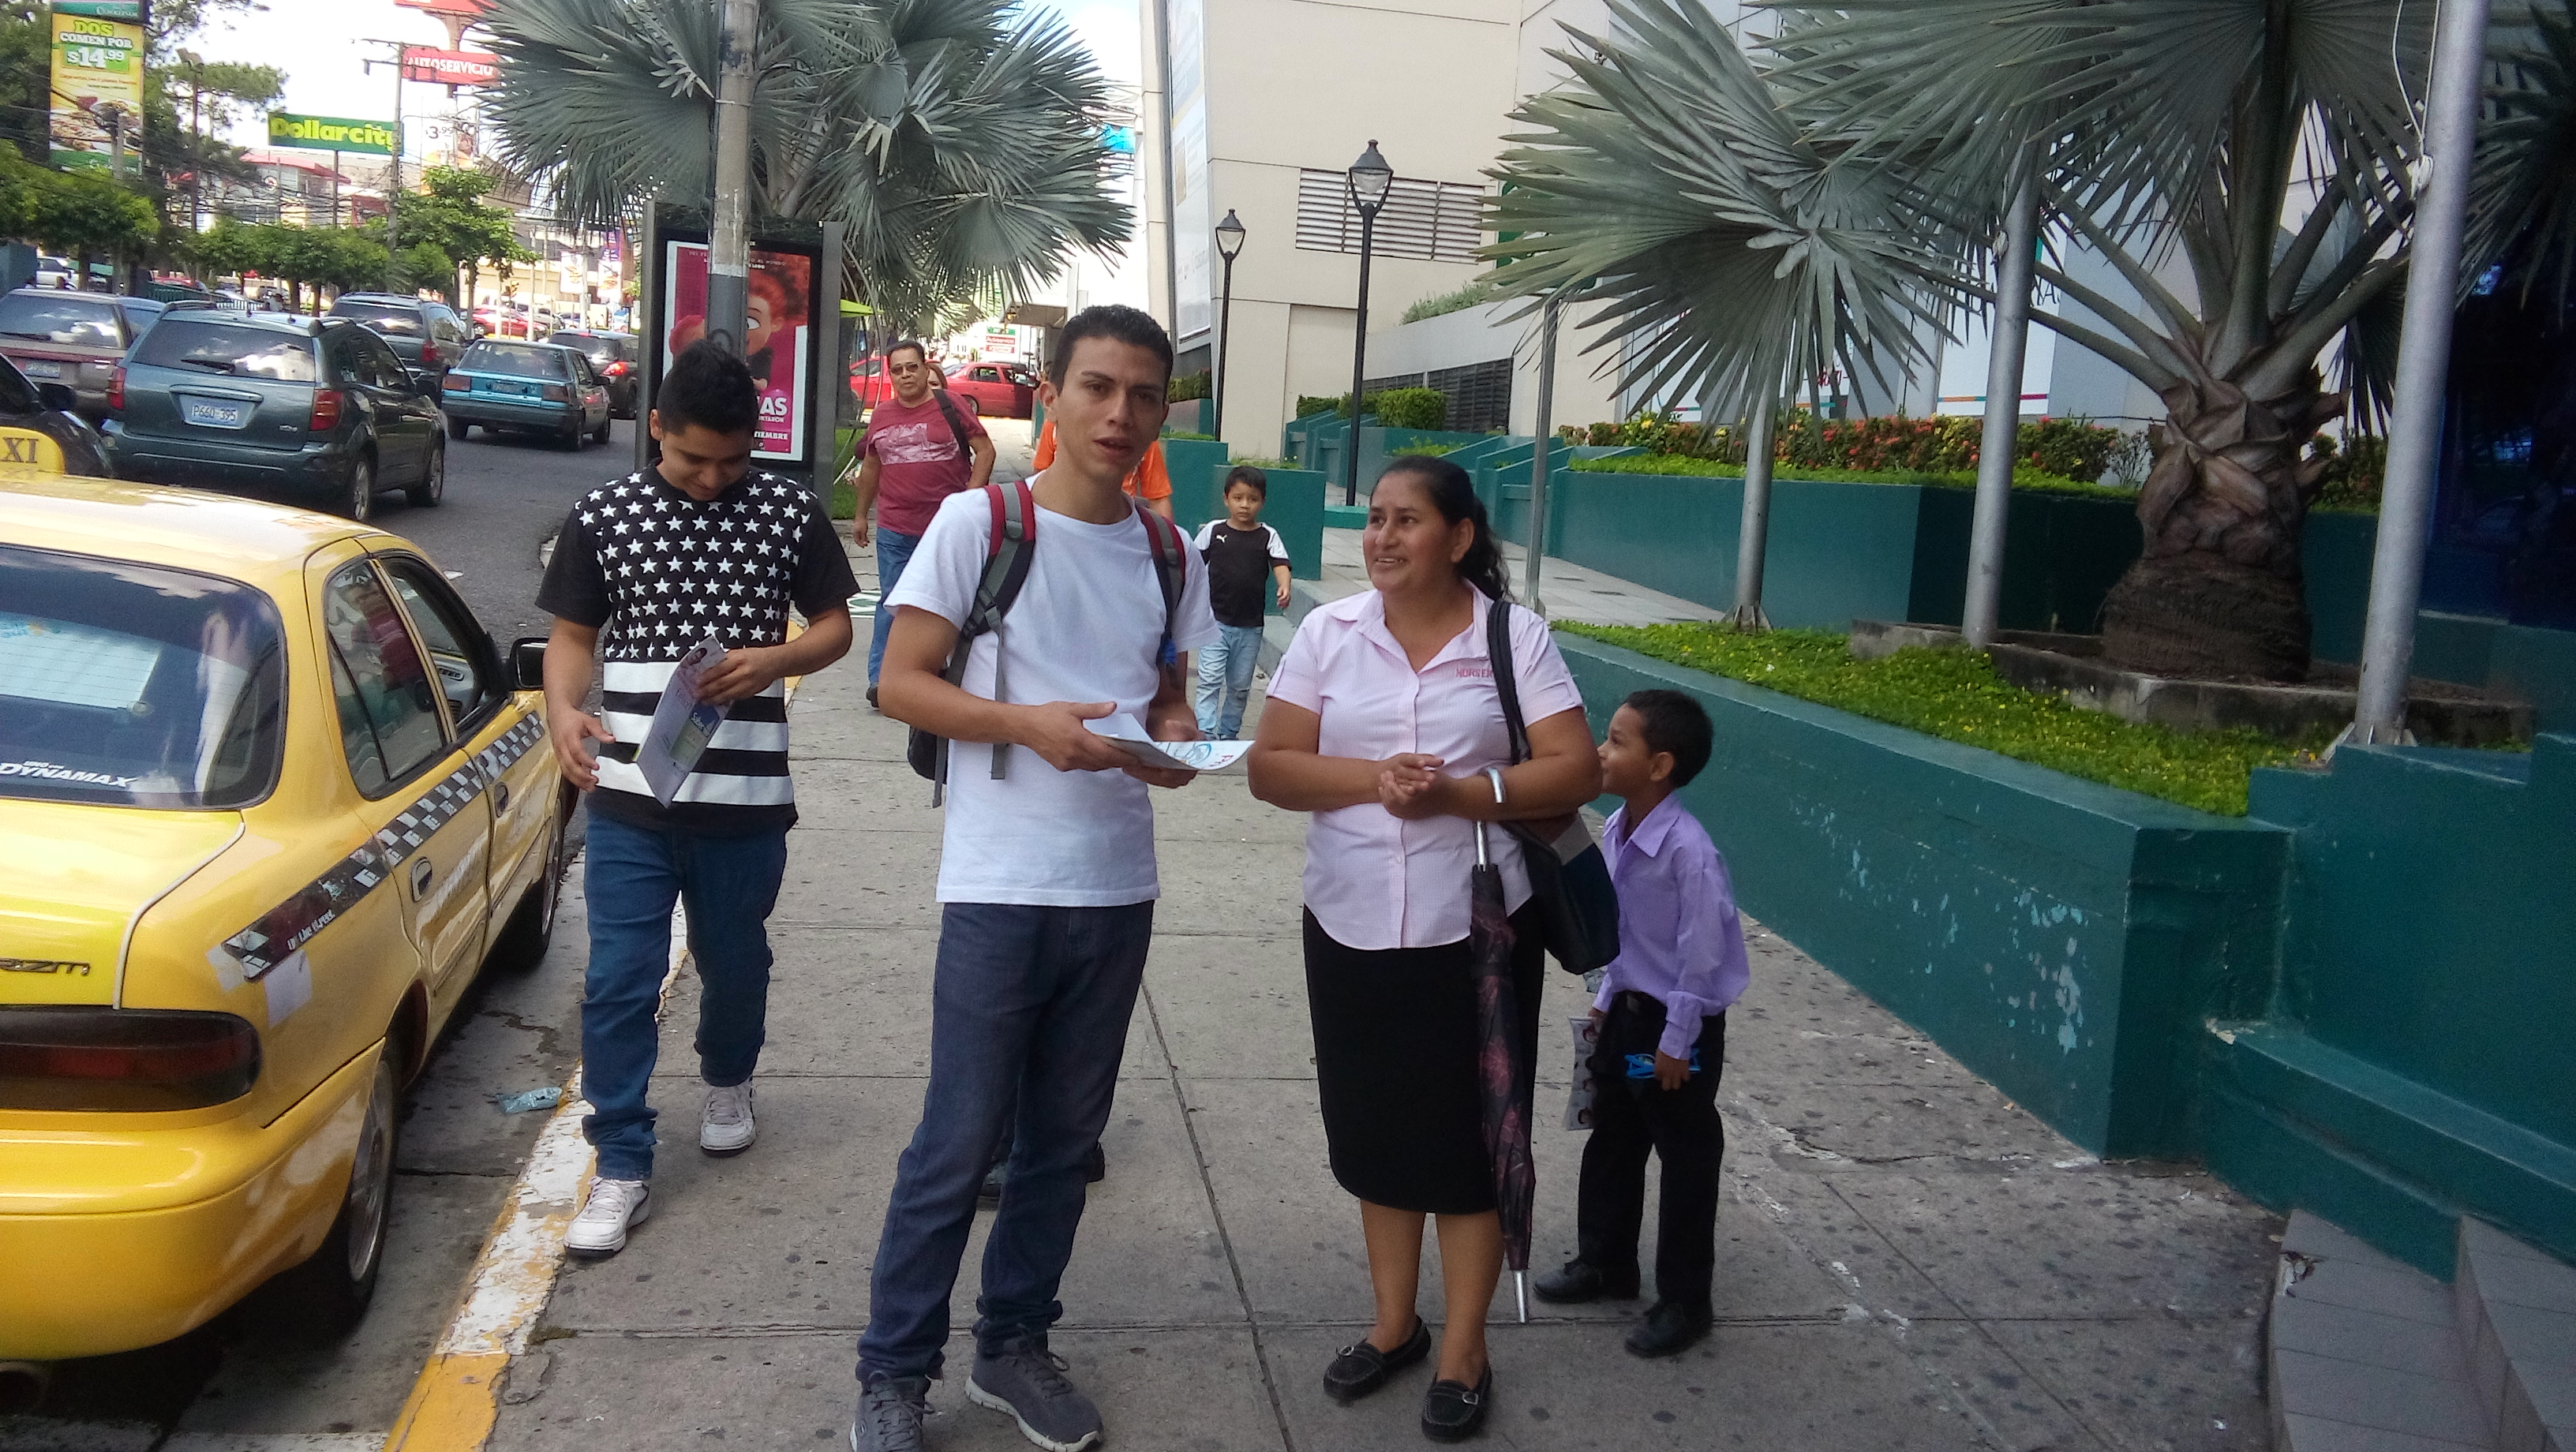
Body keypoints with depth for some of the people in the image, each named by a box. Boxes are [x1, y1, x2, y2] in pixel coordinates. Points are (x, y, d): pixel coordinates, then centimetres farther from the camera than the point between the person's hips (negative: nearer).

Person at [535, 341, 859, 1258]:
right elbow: (573, 633, 6)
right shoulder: (604, 515, 0)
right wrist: (562, 711, -15)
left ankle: (728, 1081, 47)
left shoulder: (790, 513, 0)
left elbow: (834, 627, 6)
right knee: (618, 984, -1)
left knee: (734, 964, 17)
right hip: (628, 796, 0)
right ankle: (621, 1168, 10)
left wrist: (776, 660, -15)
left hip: (745, 797, 0)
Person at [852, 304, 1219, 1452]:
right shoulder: (978, 522, -7)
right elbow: (901, 683, -7)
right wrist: (1026, 723, -22)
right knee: (958, 1142, 1)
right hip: (999, 889, -5)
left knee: (1064, 1135, 15)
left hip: (1118, 888, 5)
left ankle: (1013, 1346, 32)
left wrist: (1172, 736, -7)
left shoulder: (1169, 554, 7)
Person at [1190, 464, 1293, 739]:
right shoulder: (1213, 530, 0)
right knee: (1210, 679, -12)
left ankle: (1227, 735, 25)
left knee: (1240, 686, 12)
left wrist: (1284, 588, -31)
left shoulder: (1268, 537, 1)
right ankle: (1205, 734, -13)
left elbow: (1280, 565, -11)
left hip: (1250, 626, 2)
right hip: (1215, 621, -2)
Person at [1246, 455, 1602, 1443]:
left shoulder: (1515, 635, -5)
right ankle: (1393, 1323, 33)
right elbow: (1270, 768, -4)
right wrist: (1371, 778, -20)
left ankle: (1463, 1350, 24)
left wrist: (1461, 792, -22)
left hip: (1475, 929, -2)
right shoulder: (1329, 631, -1)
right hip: (1350, 928, 3)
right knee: (1374, 1127, 14)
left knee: (1468, 1134, 7)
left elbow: (1577, 772, -8)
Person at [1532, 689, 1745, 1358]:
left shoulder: (1687, 848, -27)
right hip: (1628, 1010, 8)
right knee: (1611, 1142, 20)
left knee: (1686, 1160, 6)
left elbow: (1701, 949, -22)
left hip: (1677, 1023, -8)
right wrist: (1608, 1000, 16)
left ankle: (1684, 1301, 20)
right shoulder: (1615, 832, -1)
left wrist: (1677, 1040, -18)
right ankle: (1605, 1261, 38)